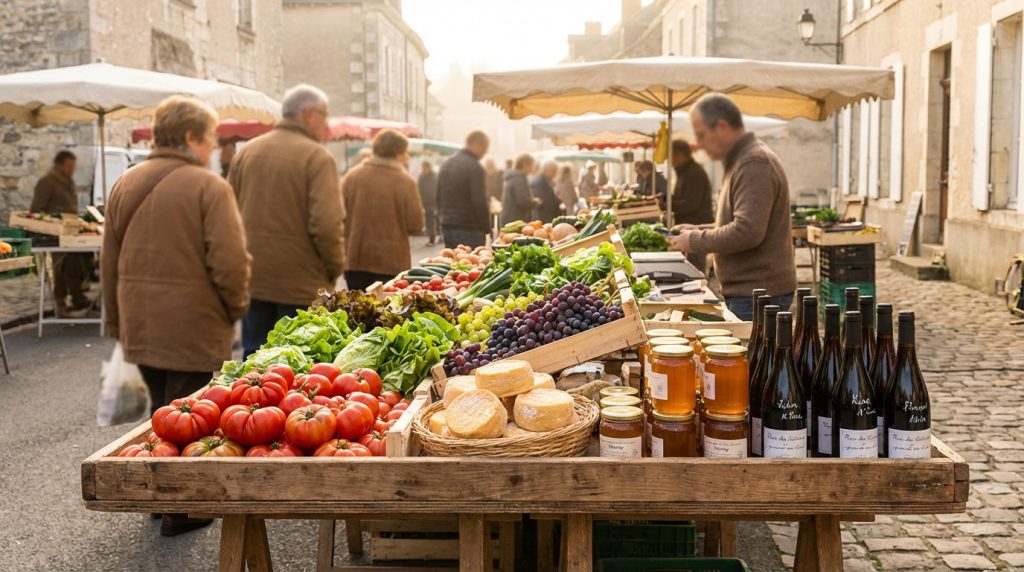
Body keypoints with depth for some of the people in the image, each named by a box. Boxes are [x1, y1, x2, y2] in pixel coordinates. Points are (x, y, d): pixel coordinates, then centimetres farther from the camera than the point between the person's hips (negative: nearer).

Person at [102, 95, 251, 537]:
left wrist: (116, 322, 20)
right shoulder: (208, 186, -12)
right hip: (192, 326, -6)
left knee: (161, 410, 20)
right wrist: (235, 308, -1)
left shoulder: (125, 184, 8)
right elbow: (229, 261, -18)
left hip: (139, 325, 6)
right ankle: (179, 512, 13)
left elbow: (109, 262, 12)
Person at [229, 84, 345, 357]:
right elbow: (326, 224, -21)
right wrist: (335, 267, -6)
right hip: (301, 283, -5)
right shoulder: (317, 157, -13)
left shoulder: (246, 152, 7)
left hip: (252, 277, 6)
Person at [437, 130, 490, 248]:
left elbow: (439, 198, 18)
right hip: (468, 230, -8)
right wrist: (486, 228, -7)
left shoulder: (446, 165, 13)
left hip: (446, 228, 8)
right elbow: (479, 202, -17)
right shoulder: (474, 167, -14)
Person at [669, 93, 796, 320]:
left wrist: (695, 241, -13)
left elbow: (747, 232, -25)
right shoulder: (741, 160, 18)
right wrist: (697, 231, 13)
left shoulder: (754, 164, -16)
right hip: (745, 290, 10)